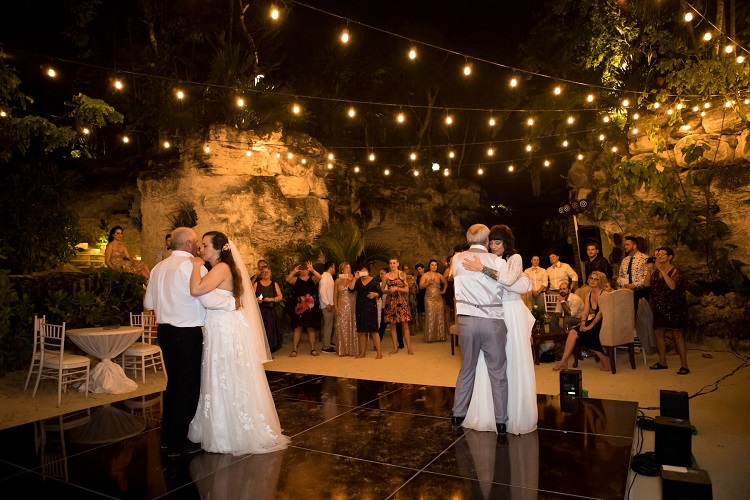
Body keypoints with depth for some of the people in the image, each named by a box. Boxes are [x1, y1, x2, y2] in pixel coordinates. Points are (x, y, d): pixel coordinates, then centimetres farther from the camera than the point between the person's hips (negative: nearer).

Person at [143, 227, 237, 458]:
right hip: (187, 334, -8)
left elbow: (148, 304, 15)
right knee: (188, 387, 3)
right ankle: (177, 444, 12)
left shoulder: (159, 267, 10)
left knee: (174, 383, 21)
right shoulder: (193, 266, -14)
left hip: (165, 332, 8)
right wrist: (232, 302, -11)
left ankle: (167, 437, 32)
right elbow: (209, 300, -25)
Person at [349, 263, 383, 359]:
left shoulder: (374, 280, 4)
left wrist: (375, 294, -17)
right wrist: (355, 278, -7)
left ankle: (379, 352, -5)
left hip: (371, 307, -3)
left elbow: (380, 292, 3)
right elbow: (350, 289, -5)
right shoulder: (357, 281, 10)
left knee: (373, 330, -7)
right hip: (360, 307, 3)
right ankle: (362, 352, 15)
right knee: (361, 330, 6)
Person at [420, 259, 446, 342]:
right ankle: (430, 337, -2)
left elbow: (445, 283, 26)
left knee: (439, 316, 2)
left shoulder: (439, 275, 11)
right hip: (429, 298, -3)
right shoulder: (425, 275, 2)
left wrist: (444, 291, 14)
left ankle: (440, 336, 9)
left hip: (438, 298, 4)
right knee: (430, 317, -6)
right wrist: (428, 283, -19)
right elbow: (421, 286, -5)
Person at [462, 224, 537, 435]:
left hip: (512, 315, -4)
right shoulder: (490, 261, 10)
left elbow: (509, 280, -24)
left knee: (514, 362, 1)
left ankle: (517, 414, 13)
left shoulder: (515, 258, -3)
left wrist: (483, 269, -26)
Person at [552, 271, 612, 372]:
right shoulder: (588, 295, 13)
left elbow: (600, 313, -18)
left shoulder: (604, 293, -11)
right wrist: (583, 323, -11)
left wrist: (590, 326, -21)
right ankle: (564, 361, -14)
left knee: (584, 335, -25)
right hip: (594, 322, 7)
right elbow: (585, 312, 8)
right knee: (573, 332, -13)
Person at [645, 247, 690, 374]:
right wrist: (650, 270, -13)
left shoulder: (675, 270, -8)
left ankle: (684, 365, 0)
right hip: (660, 307, 6)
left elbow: (672, 286, -25)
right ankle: (662, 362, 21)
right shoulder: (656, 270, 8)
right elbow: (646, 284, -2)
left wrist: (662, 270, -25)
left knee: (677, 334, -5)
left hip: (673, 308, -6)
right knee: (658, 333, 9)